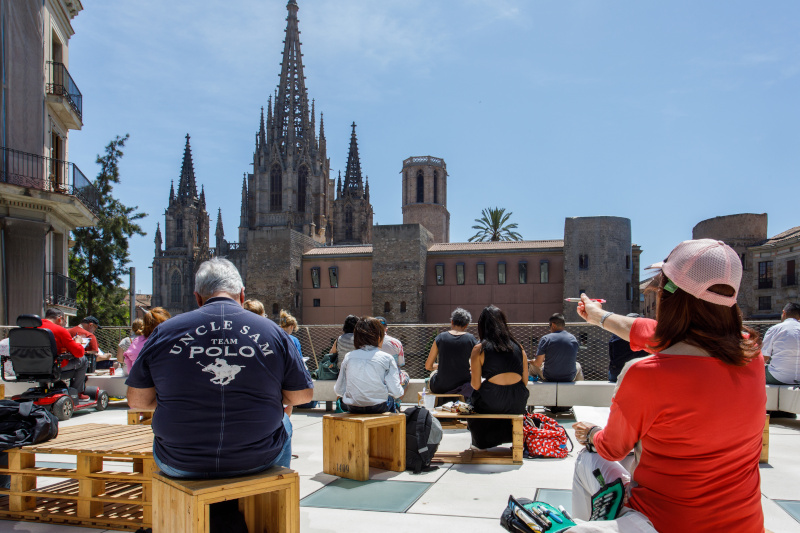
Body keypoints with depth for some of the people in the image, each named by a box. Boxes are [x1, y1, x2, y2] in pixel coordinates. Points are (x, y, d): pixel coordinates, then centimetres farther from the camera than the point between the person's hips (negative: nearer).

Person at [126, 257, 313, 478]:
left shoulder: (164, 332, -5)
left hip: (181, 466, 1)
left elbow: (136, 400, 2)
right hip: (257, 461, 0)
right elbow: (302, 395, 0)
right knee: (283, 424, 32)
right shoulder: (272, 331, -6)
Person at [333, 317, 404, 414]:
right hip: (378, 407, -2)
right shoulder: (387, 358, -8)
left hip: (353, 408, 2)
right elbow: (396, 392, -12)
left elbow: (339, 390, 1)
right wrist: (400, 391, 11)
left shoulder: (348, 357, -1)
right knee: (392, 398, 31)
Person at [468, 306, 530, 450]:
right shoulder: (518, 347, 8)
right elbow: (525, 381, 10)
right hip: (517, 406, 4)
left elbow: (476, 385, -4)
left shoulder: (479, 349, -3)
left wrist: (472, 372, 18)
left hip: (491, 405, -4)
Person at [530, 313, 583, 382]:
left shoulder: (545, 339, -15)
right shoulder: (573, 338, -3)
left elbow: (538, 363, -14)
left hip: (549, 378, -2)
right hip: (569, 378, 3)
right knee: (578, 365, 35)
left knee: (533, 364, 25)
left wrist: (532, 362, 9)